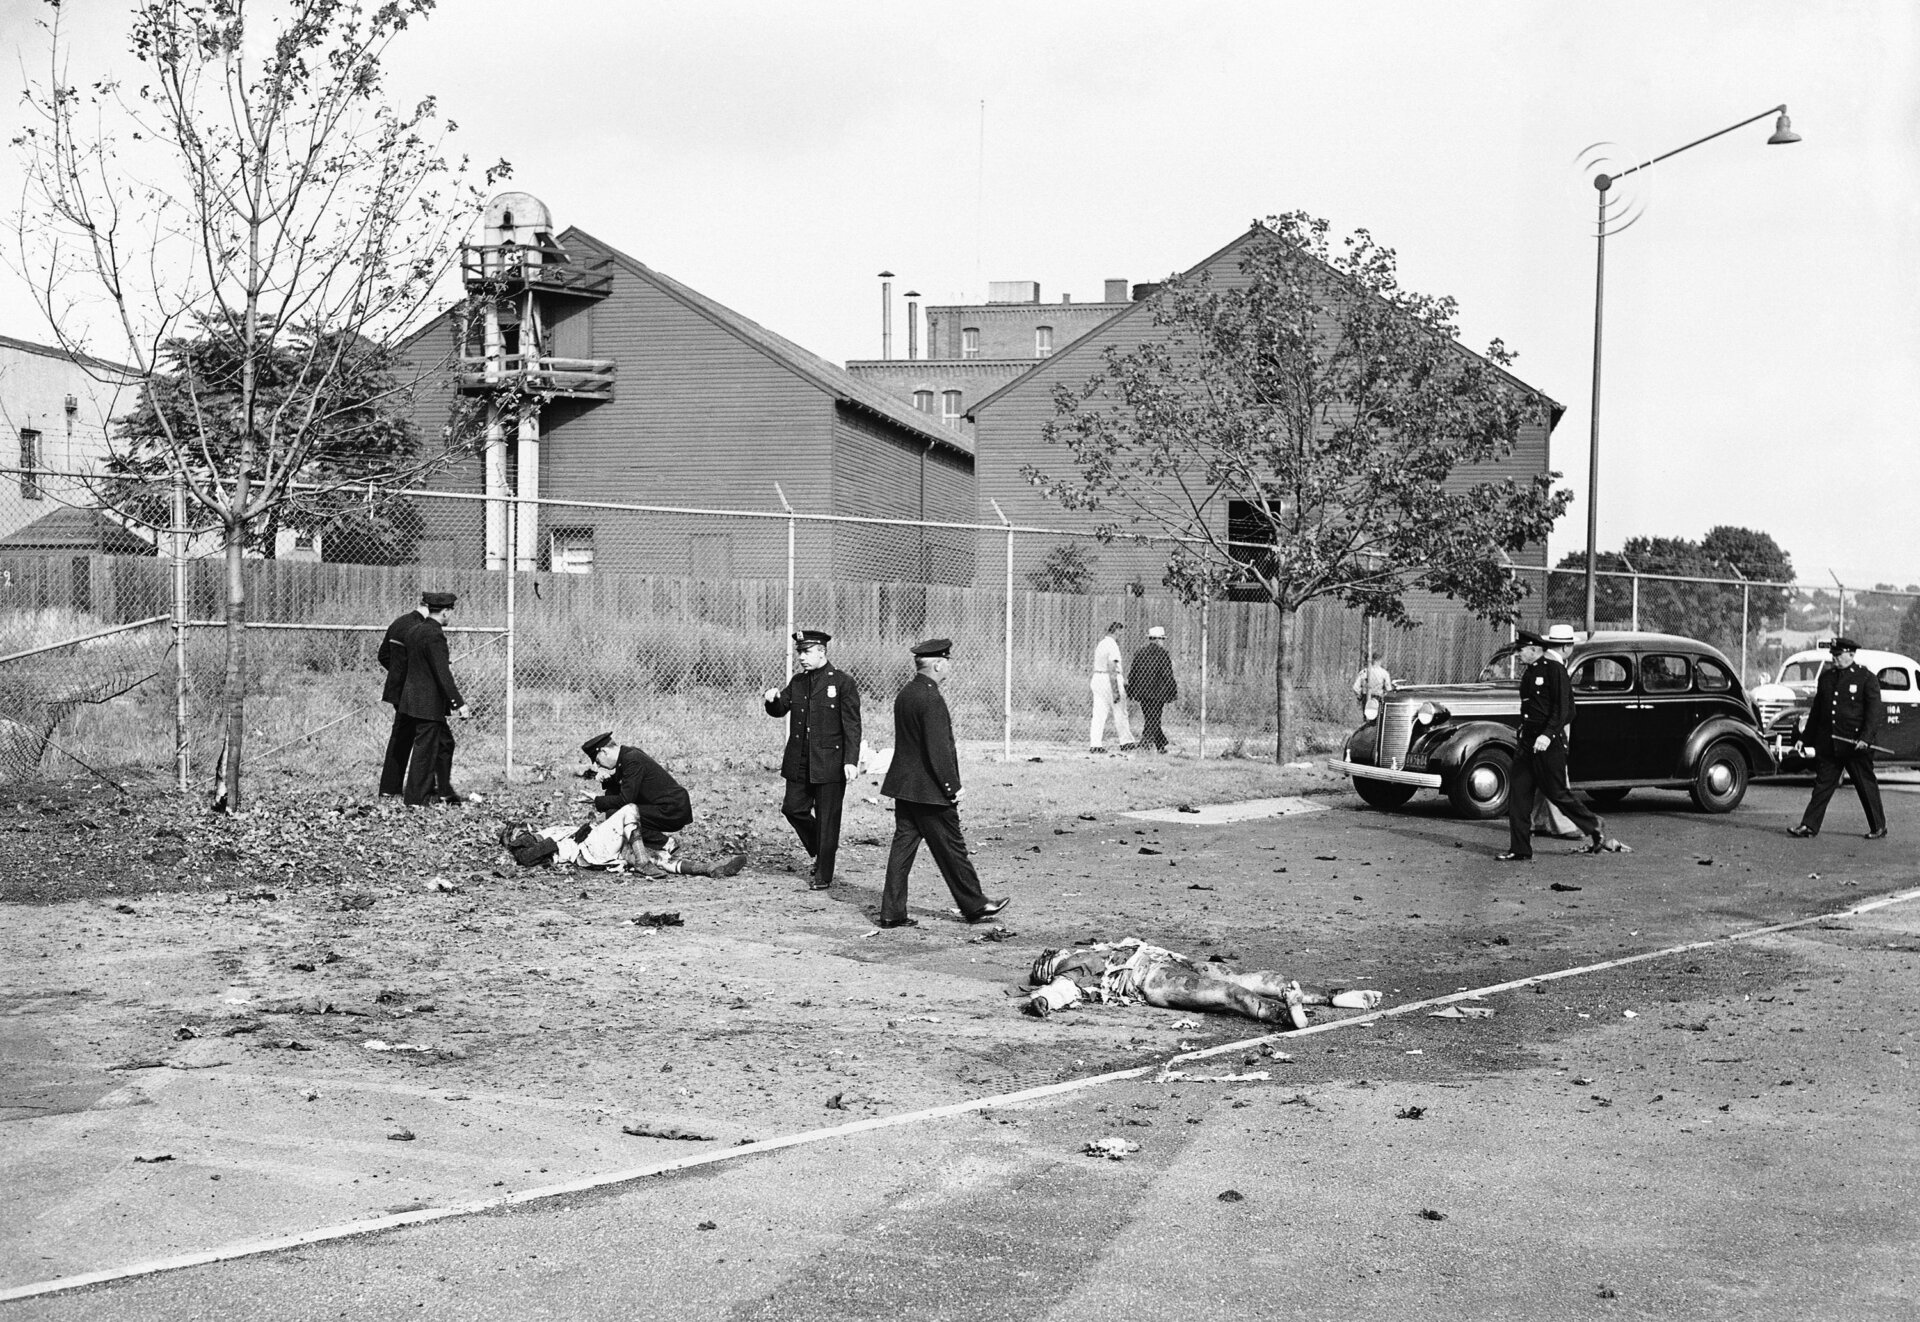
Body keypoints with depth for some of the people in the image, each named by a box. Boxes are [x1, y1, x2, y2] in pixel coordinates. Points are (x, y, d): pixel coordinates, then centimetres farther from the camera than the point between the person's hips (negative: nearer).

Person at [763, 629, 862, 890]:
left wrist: (851, 761, -15)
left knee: (827, 819, 1)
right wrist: (773, 699, -10)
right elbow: (779, 711, 14)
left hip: (829, 763, -6)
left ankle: (823, 876, 10)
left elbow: (852, 725, -8)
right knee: (793, 809, 5)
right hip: (799, 763, 6)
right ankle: (819, 851, 29)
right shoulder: (797, 682, 11)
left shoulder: (842, 682, -6)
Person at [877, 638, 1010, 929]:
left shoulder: (905, 694, 10)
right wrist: (953, 787, -13)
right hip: (929, 790, -9)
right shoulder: (931, 699, -20)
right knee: (951, 848, 3)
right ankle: (974, 905, 16)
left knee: (903, 844, 9)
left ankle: (892, 912, 9)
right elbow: (938, 750, -22)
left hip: (904, 785, 9)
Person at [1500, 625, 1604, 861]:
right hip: (1527, 742, 8)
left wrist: (1547, 735, -30)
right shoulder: (1529, 671, 13)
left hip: (1549, 744, -8)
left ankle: (1595, 832, 20)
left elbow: (1562, 709, -19)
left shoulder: (1554, 669, -12)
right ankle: (1520, 850, 5)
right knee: (1518, 795, 2)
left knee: (1558, 794, 1)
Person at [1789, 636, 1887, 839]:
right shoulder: (1826, 677, 11)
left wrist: (1866, 738, -22)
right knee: (1822, 783, 3)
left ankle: (1879, 828, 17)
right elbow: (1816, 710, 16)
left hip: (1856, 744, -5)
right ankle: (1809, 826, 2)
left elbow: (1875, 711, -11)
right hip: (1828, 744, 5)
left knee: (1867, 786, 5)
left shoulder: (1866, 678, -5)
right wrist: (1805, 738, 15)